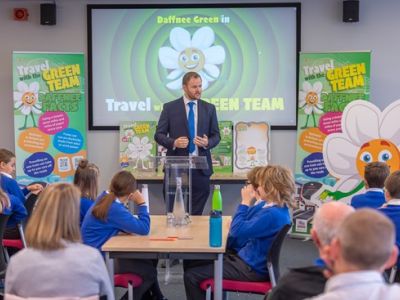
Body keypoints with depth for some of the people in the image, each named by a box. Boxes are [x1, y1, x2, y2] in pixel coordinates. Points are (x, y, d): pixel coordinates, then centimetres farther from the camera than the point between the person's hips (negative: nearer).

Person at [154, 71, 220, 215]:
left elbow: (216, 136, 11)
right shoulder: (169, 107, 2)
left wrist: (207, 143, -12)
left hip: (200, 167, 2)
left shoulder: (209, 108, 8)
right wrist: (174, 142, -17)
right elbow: (158, 135, 2)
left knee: (196, 214, 6)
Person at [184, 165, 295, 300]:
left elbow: (238, 231, -27)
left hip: (252, 269, -11)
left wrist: (245, 202, -17)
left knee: (191, 276, -13)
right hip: (246, 258, 11)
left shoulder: (273, 214, -26)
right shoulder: (275, 208, 6)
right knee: (191, 264, 12)